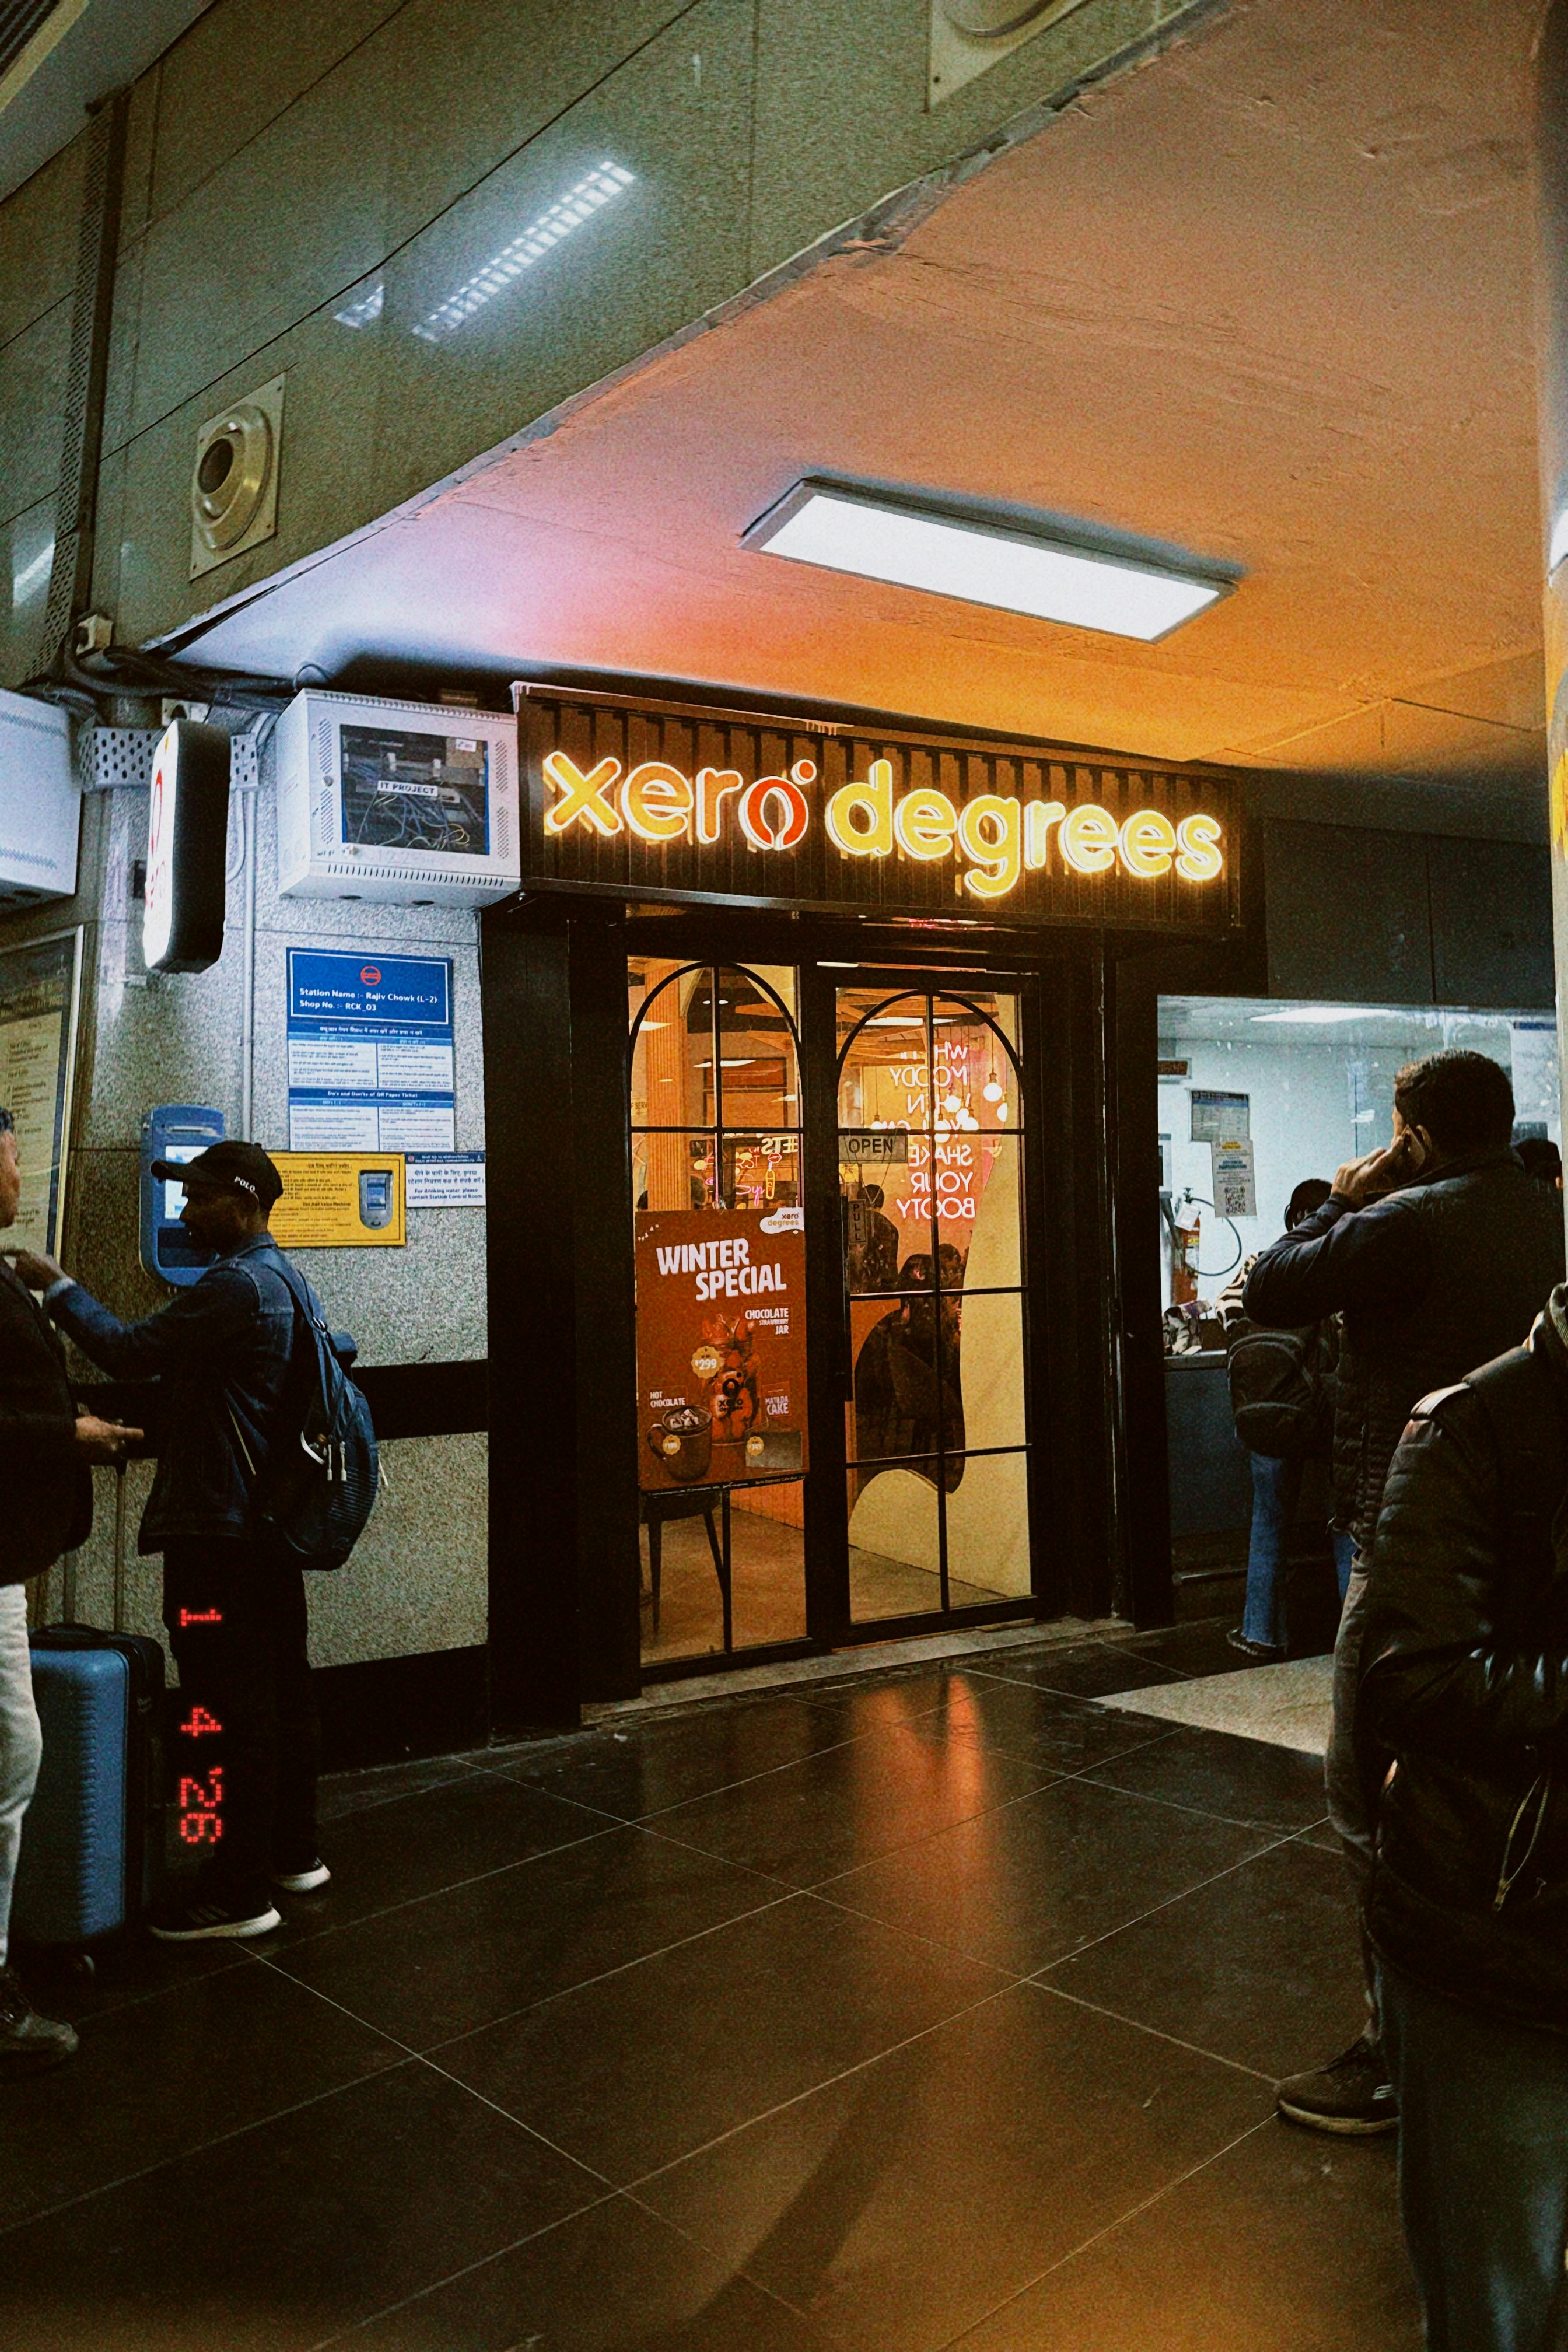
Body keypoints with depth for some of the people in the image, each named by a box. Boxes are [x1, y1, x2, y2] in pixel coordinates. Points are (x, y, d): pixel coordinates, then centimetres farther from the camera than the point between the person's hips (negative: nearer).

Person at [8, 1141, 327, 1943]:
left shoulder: (236, 1287, -18)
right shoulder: (280, 1282, 14)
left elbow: (129, 1351, -17)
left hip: (218, 1531, -10)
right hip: (270, 1520, 10)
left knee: (229, 1704, -3)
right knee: (281, 1688, 16)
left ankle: (238, 1891, 5)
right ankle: (293, 1852, 28)